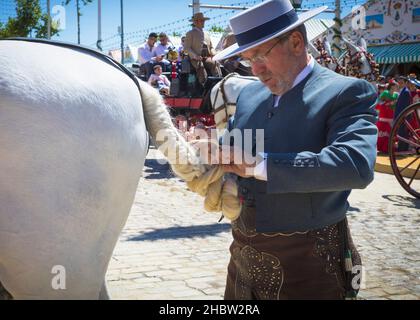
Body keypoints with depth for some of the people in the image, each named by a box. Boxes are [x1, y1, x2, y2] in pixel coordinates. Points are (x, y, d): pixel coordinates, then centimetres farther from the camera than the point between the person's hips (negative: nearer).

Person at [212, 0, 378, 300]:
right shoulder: (249, 94, 9)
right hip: (244, 255, 6)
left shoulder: (346, 92, -12)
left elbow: (355, 165, -27)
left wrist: (258, 164, -26)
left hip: (307, 264, -5)